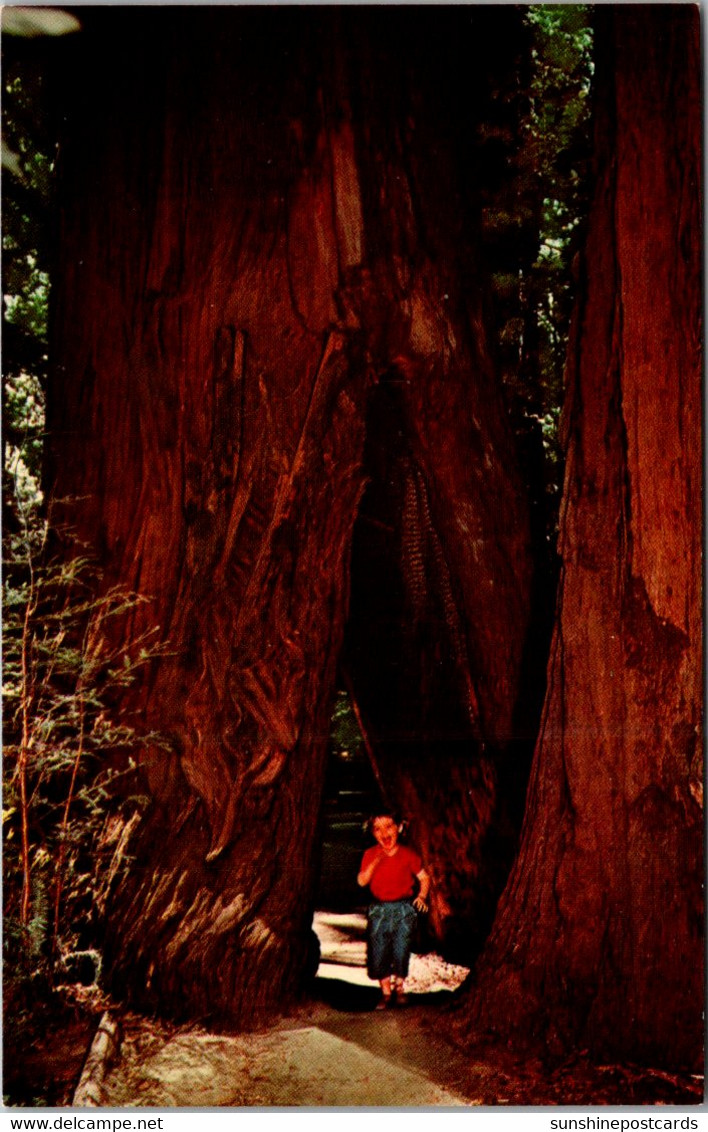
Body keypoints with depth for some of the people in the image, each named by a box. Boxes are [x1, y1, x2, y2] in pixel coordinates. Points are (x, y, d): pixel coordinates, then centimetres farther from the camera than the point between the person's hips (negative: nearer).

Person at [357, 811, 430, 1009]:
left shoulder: (408, 854, 0)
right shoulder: (370, 855, 3)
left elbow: (424, 878, 7)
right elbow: (361, 881, -5)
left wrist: (422, 896, -9)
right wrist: (375, 862, -17)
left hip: (403, 909, -1)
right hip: (379, 909, 2)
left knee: (401, 951, -5)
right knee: (378, 952, -2)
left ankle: (399, 988, 18)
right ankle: (386, 993, 14)